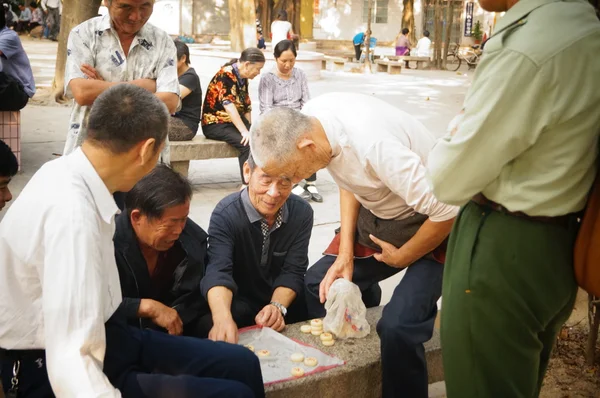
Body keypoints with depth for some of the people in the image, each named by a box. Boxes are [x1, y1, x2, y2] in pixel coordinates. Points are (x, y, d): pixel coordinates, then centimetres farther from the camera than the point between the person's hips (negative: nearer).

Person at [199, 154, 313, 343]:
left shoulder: (302, 213, -11)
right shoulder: (225, 215, -22)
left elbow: (293, 271, -11)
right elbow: (218, 271, -36)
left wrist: (278, 306, -32)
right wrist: (223, 318, -57)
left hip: (284, 298, 3)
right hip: (239, 301, -3)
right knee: (211, 321, -34)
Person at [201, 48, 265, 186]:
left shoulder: (243, 79, 12)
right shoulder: (226, 75, -15)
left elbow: (246, 108, 15)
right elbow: (229, 106, -27)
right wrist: (245, 132, -32)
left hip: (236, 122, 8)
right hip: (215, 124, -8)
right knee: (247, 143, -31)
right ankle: (247, 184, -24)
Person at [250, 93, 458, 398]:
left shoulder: (373, 145, -37)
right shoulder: (308, 119, -13)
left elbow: (445, 210, -30)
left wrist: (402, 257, -12)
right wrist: (345, 253, -1)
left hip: (431, 223, -7)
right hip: (378, 212, 7)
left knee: (398, 327, -24)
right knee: (316, 286, 5)